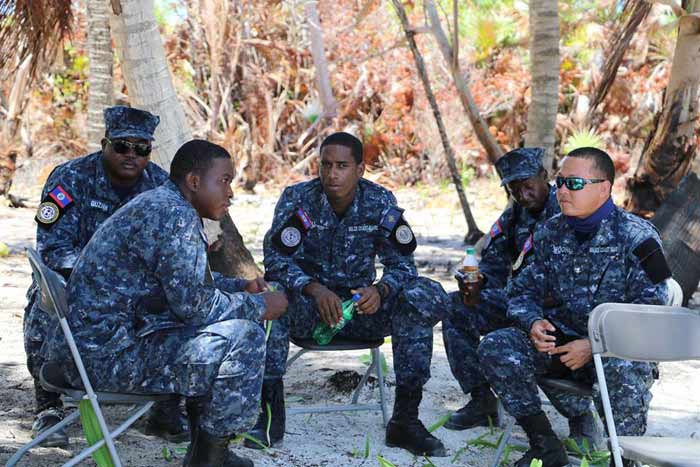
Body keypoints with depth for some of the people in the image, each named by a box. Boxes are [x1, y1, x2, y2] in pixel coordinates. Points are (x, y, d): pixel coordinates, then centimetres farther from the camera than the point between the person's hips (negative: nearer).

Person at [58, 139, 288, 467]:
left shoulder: (159, 204, 15)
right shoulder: (176, 215, -18)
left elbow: (186, 281, 28)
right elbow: (193, 302, -21)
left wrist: (241, 287, 14)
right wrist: (258, 306, -7)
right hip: (112, 355, -11)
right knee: (243, 336, -15)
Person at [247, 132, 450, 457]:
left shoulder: (380, 201, -5)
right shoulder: (297, 198, -10)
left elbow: (401, 262, -5)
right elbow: (276, 258, -18)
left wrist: (380, 290, -29)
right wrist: (315, 289, -37)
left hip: (361, 304, 2)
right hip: (308, 302, -1)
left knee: (427, 298, -24)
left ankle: (405, 419, -20)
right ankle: (270, 412, -24)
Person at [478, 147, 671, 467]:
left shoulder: (636, 237, -9)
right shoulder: (551, 233, 7)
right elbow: (524, 290, 15)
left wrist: (595, 345, -21)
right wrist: (533, 323, -10)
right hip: (561, 340, 5)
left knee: (624, 372, -40)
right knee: (495, 348, -17)